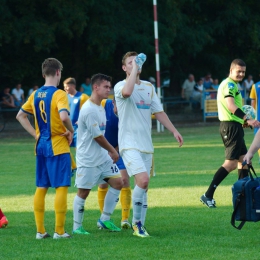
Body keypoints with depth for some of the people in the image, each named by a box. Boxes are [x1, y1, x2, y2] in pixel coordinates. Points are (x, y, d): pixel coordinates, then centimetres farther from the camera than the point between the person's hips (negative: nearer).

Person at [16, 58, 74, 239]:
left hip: (41, 146, 7)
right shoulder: (59, 94, -13)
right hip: (58, 146, -6)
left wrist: (35, 134, 11)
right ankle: (59, 231, -2)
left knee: (41, 188, 11)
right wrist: (71, 131, -11)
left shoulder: (36, 94, 8)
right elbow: (64, 116, -28)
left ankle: (40, 230, 12)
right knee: (61, 187, -1)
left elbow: (20, 115, 14)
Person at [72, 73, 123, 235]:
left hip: (103, 157, 9)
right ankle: (77, 227, 10)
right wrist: (113, 151, -5)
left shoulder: (100, 107, 11)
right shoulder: (89, 110, -20)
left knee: (118, 182, 3)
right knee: (83, 192, -2)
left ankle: (105, 219, 13)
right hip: (88, 159, -9)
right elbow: (97, 136, -17)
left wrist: (109, 151, 16)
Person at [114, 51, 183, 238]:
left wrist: (174, 131, 12)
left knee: (143, 185, 5)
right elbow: (127, 91, -30)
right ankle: (137, 221, -7)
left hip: (146, 144, 6)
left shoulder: (149, 87, 14)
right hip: (129, 143, -6)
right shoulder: (120, 86, -5)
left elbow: (159, 112, 19)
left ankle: (139, 225, 12)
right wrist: (134, 69, -21)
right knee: (143, 180, -20)